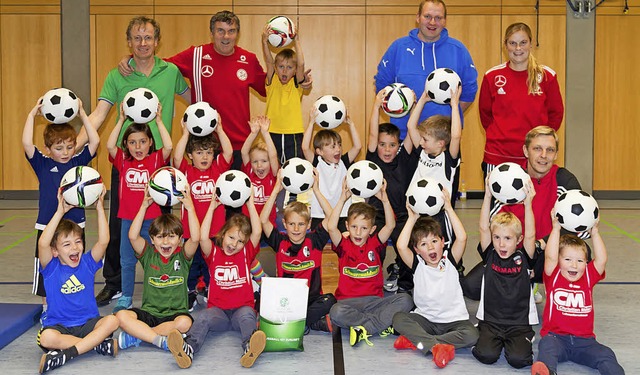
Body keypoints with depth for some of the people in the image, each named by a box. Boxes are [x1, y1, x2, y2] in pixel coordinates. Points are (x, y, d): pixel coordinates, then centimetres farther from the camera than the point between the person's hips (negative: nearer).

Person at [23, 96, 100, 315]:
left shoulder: (78, 162, 3)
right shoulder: (42, 164, -1)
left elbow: (95, 141, -6)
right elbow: (27, 144, -15)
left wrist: (82, 114, -5)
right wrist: (32, 115, -11)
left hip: (75, 225, 1)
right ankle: (47, 309, 23)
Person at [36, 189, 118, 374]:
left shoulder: (87, 263, 5)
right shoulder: (51, 268, -2)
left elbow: (103, 241, -11)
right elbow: (42, 243, -21)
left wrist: (100, 209, -15)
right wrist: (60, 212, -23)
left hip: (88, 323, 2)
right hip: (58, 326, -2)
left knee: (112, 321, -28)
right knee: (47, 337, -35)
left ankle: (64, 355, -30)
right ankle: (98, 344, -22)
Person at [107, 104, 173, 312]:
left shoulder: (156, 160, -2)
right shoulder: (123, 161, 2)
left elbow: (168, 147, -19)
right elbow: (110, 146, -13)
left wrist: (159, 121, -16)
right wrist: (121, 120, -11)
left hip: (151, 219, -2)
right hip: (128, 219, 2)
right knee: (127, 261, 11)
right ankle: (125, 298, 23)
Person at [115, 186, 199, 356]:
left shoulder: (182, 256, 4)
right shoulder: (149, 255, 7)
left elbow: (195, 238, -16)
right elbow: (133, 236, -9)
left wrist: (190, 207, -17)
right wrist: (144, 206, -9)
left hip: (175, 313, -1)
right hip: (149, 312, 1)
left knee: (184, 323, -35)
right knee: (121, 316, -26)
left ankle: (135, 334, -23)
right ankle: (162, 341, -31)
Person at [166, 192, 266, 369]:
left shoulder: (246, 253, 13)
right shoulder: (214, 253, 12)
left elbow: (257, 232, -2)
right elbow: (203, 238, -7)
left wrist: (250, 203, -1)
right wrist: (212, 207, -5)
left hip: (243, 307, 0)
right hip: (218, 309, 0)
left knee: (247, 316, -34)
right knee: (202, 317, -31)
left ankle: (250, 349, -60)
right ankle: (188, 349, -54)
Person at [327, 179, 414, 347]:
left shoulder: (375, 244, 8)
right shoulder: (343, 245, 2)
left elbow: (390, 225, -7)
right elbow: (331, 227, -16)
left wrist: (384, 199, -16)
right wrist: (343, 198, -18)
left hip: (375, 300, 3)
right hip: (348, 300, -2)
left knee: (405, 300, -23)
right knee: (336, 313, -36)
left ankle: (364, 328, -30)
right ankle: (383, 324, -27)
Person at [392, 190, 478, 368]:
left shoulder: (450, 259, -2)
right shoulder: (417, 264, -2)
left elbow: (462, 238, -20)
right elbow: (401, 246, -21)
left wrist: (449, 208, -16)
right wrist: (412, 218, -13)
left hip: (454, 319, 0)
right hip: (425, 318, 1)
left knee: (471, 334, -29)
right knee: (398, 319, -25)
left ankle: (417, 340, -28)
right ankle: (439, 345, -36)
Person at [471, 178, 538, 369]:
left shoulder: (523, 258, 1)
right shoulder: (490, 256, 2)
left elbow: (530, 235, -14)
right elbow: (483, 228, -8)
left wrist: (528, 203, -20)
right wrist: (488, 196, -16)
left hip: (520, 323, -1)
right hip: (490, 321, 1)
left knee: (518, 359, -23)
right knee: (486, 355, -22)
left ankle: (524, 342, 11)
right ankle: (490, 339, 11)